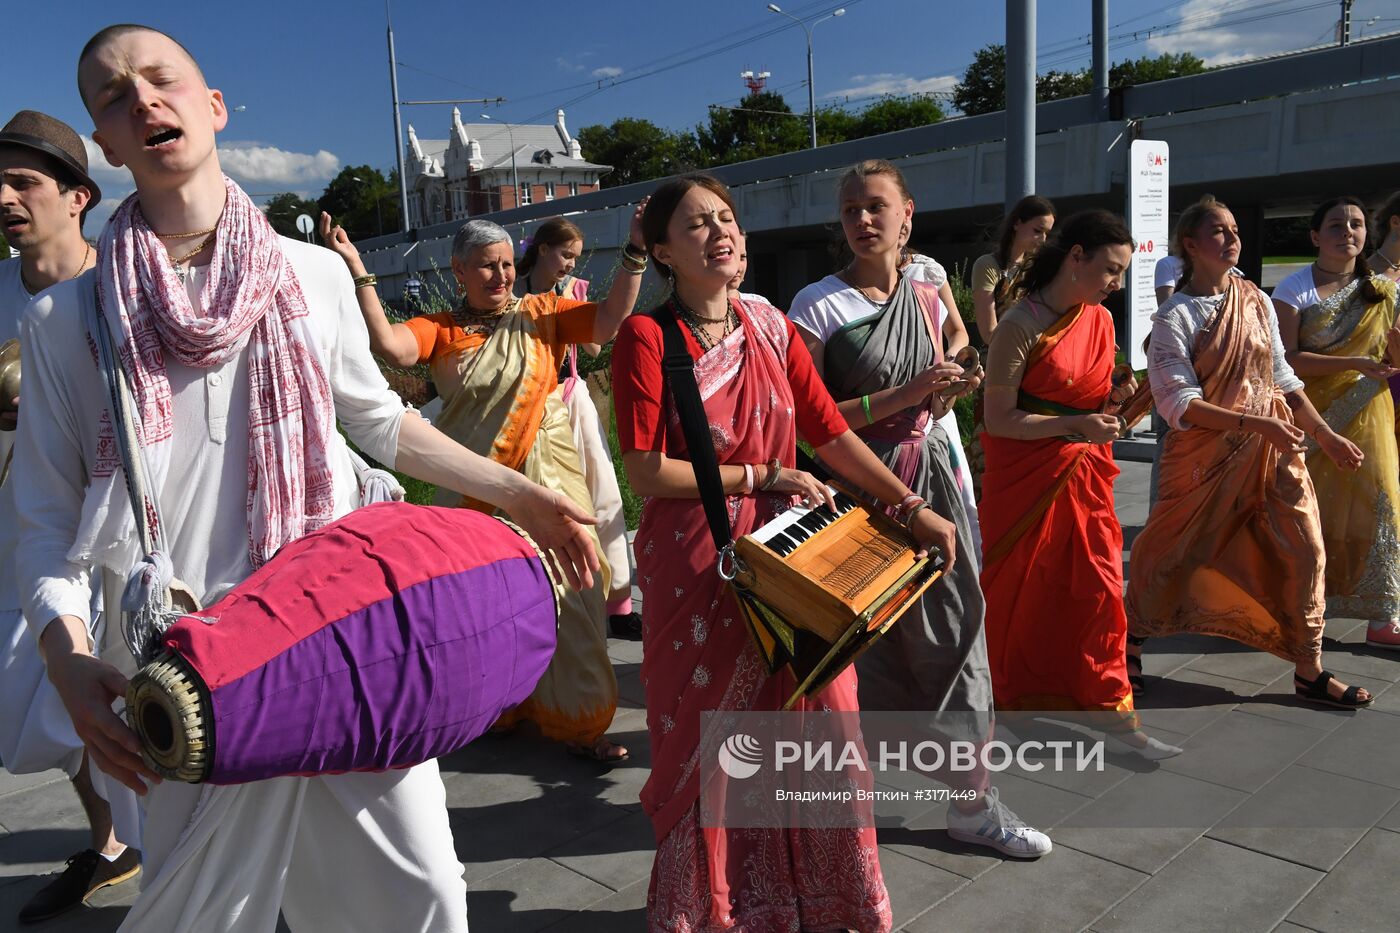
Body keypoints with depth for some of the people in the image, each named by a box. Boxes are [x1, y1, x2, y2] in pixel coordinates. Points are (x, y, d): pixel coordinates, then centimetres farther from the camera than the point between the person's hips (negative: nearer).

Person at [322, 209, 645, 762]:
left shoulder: (542, 313, 4)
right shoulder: (441, 328, 3)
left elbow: (610, 317, -9)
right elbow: (391, 347, -15)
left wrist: (636, 252, -20)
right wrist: (357, 273, -20)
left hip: (544, 484, 0)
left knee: (560, 597, 1)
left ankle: (574, 719, 15)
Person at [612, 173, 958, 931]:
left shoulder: (769, 325, 6)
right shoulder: (647, 336, -8)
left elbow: (832, 434, 6)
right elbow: (647, 473, -13)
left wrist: (911, 508, -1)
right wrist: (762, 477, -10)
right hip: (695, 565, -4)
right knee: (710, 746, 8)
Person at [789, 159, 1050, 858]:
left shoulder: (928, 297, 9)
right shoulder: (818, 306, -8)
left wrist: (947, 392, -1)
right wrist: (901, 396, -19)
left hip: (929, 478, 5)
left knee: (953, 628, 6)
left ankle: (971, 800, 20)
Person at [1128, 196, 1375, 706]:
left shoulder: (1257, 301, 6)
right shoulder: (1174, 317, -10)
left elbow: (1283, 378, 12)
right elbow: (1180, 403, -17)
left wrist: (1325, 434, 6)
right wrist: (1255, 423, -23)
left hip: (1273, 447, 5)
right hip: (1207, 453, -5)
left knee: (1305, 549, 2)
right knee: (1171, 556, 5)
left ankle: (1309, 672, 15)